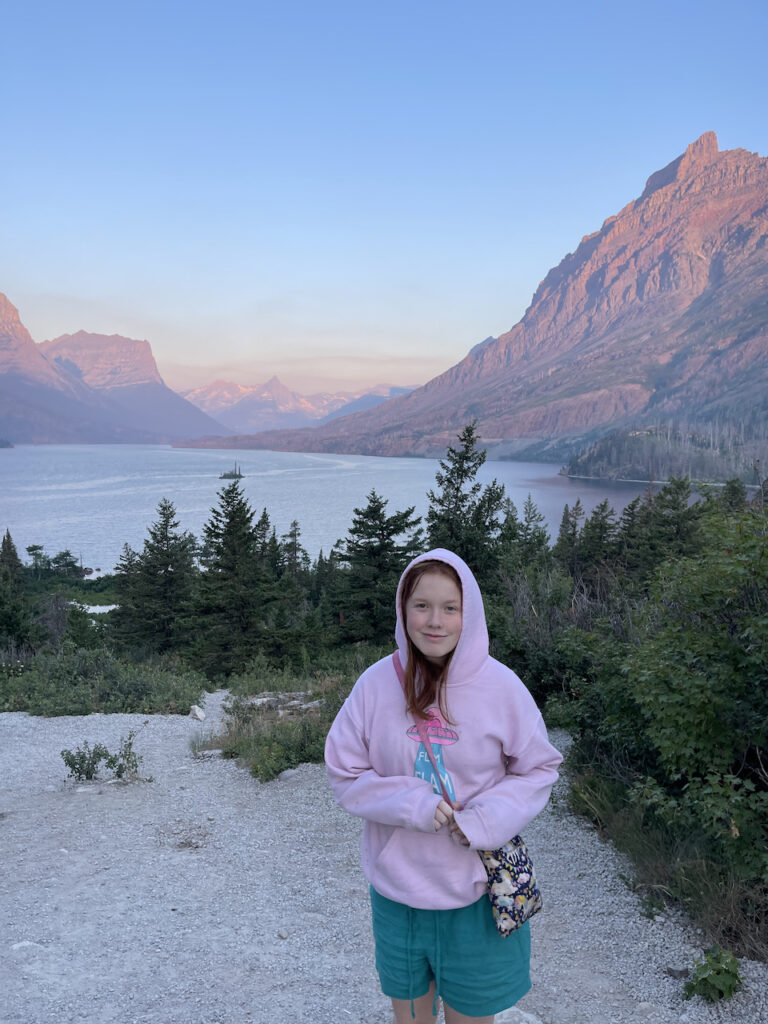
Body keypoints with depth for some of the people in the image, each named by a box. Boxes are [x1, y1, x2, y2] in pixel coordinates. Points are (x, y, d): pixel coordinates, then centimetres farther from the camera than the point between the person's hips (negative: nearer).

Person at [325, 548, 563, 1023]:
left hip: (477, 890, -1)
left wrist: (483, 820, -17)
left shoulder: (499, 685, -12)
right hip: (396, 888, 1)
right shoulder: (378, 683, -10)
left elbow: (539, 768, -2)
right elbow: (345, 774, -4)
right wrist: (411, 804, -20)